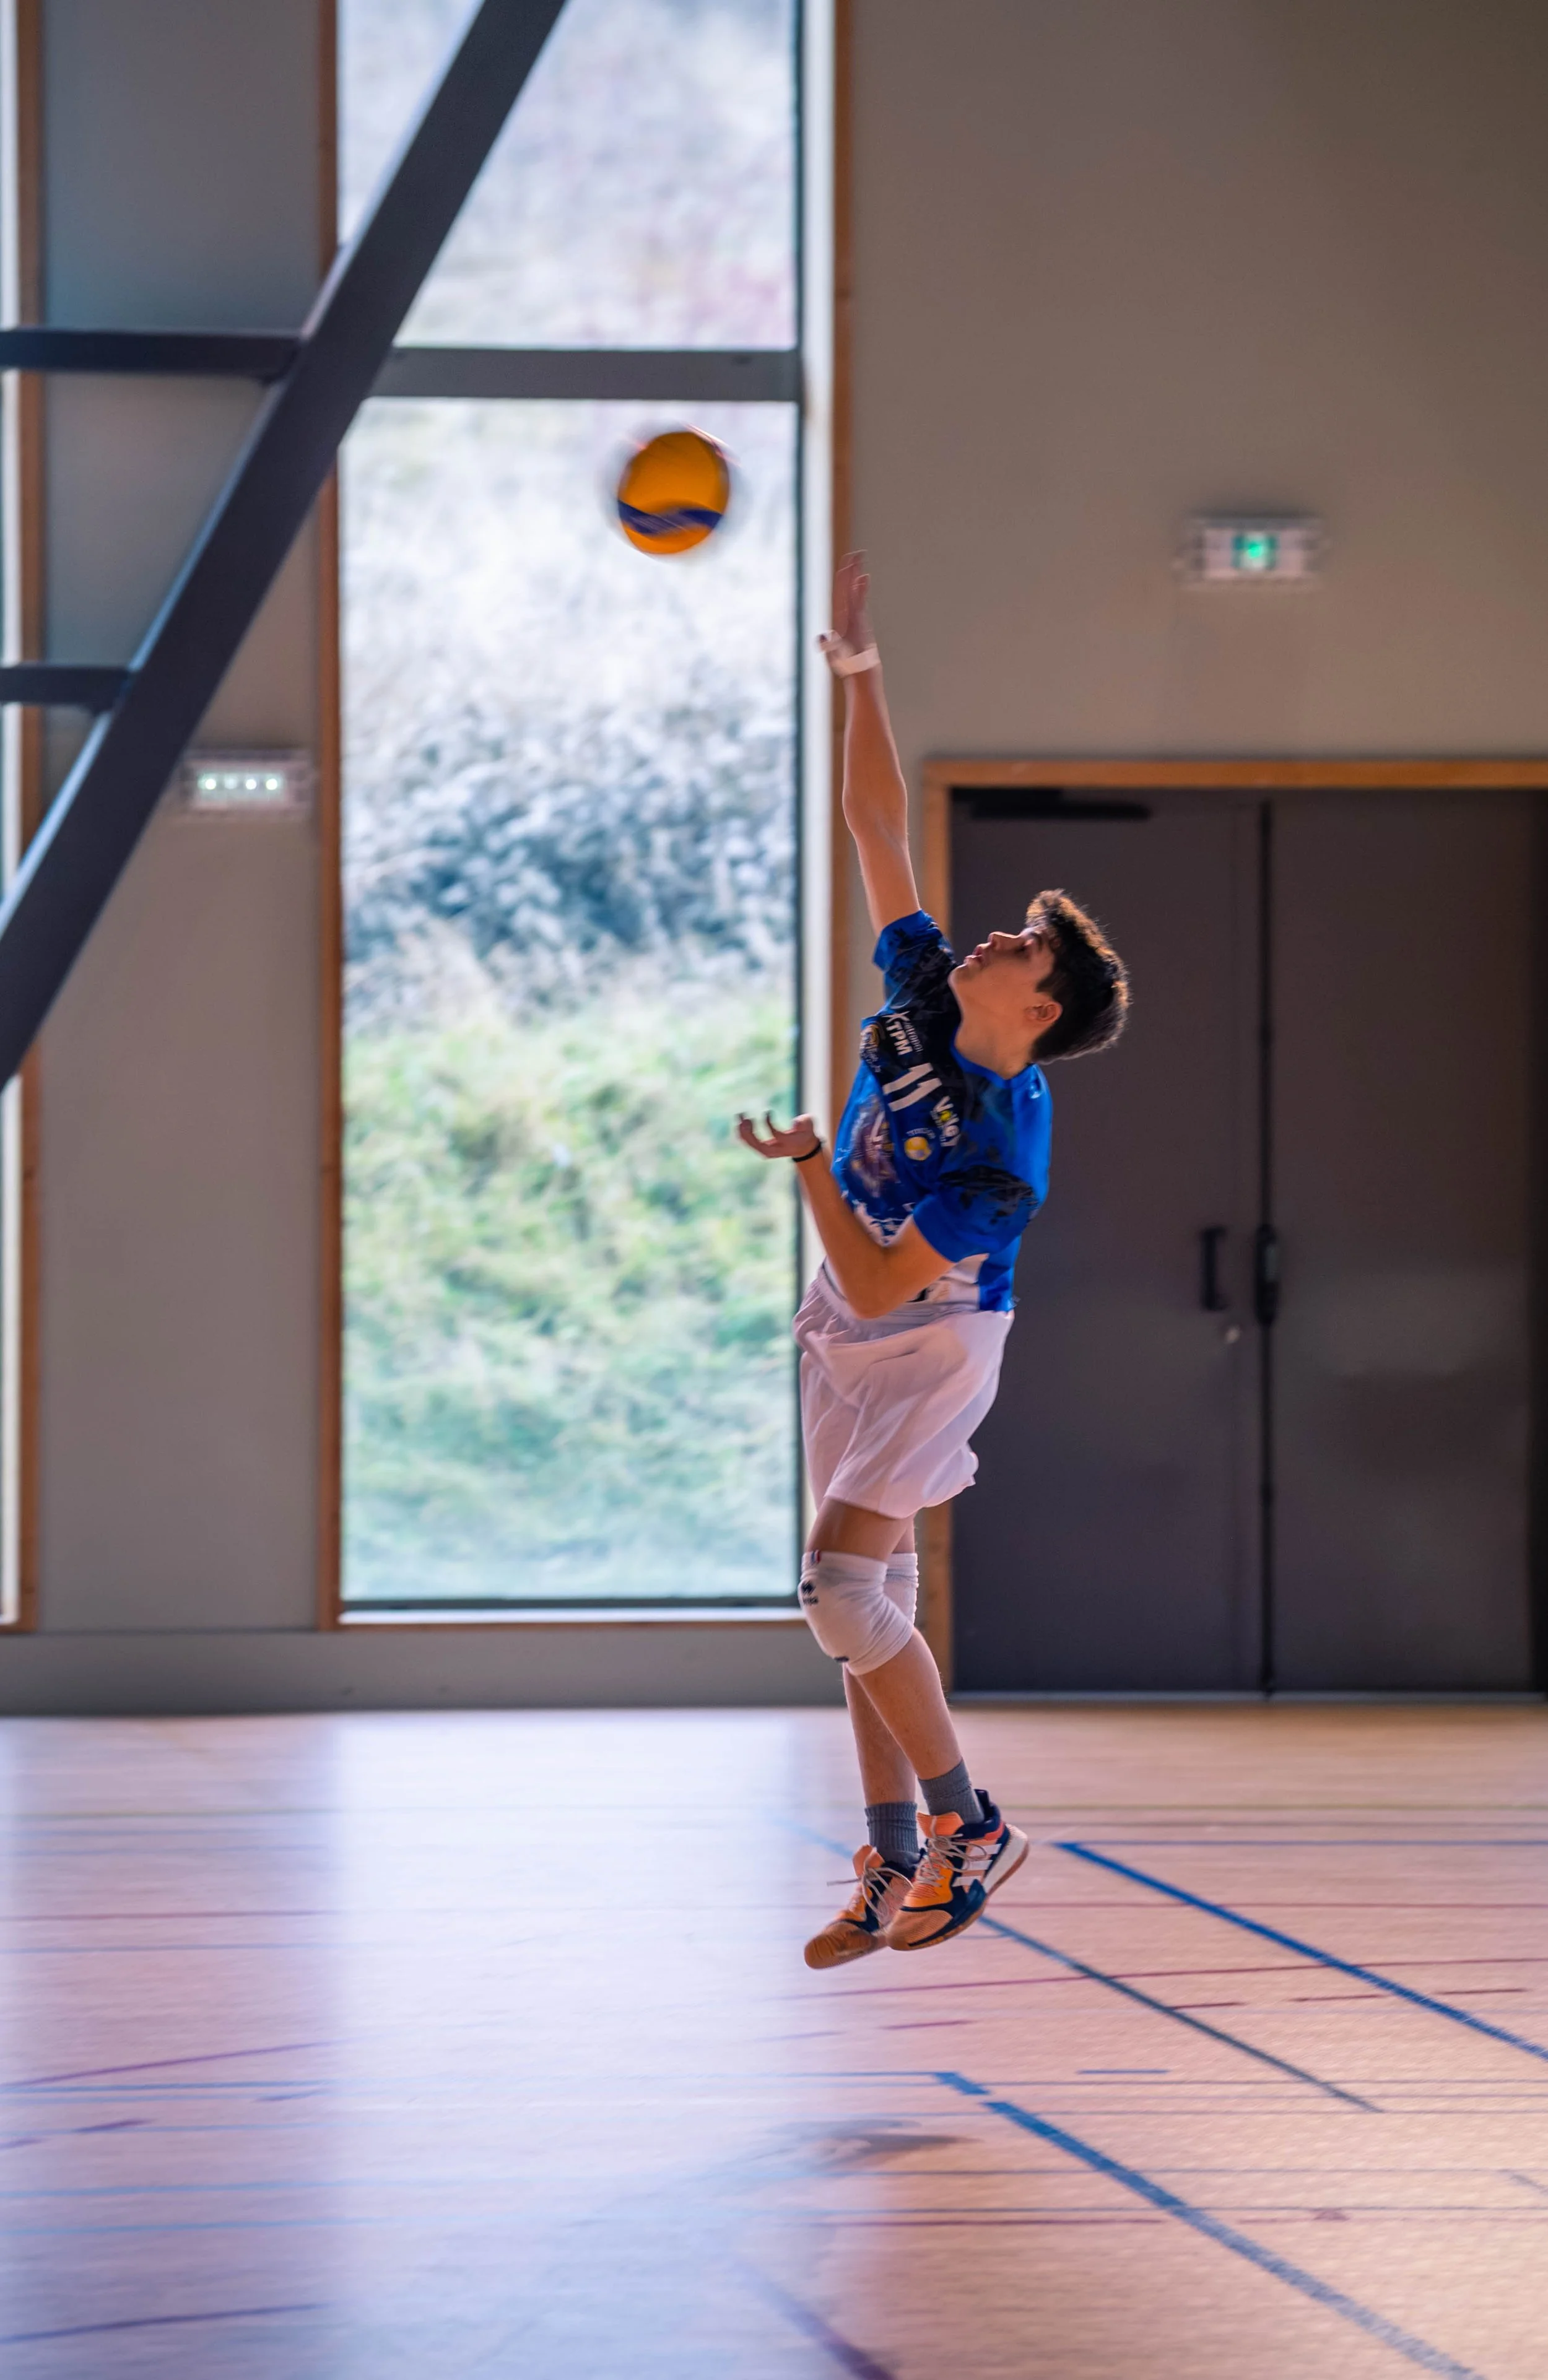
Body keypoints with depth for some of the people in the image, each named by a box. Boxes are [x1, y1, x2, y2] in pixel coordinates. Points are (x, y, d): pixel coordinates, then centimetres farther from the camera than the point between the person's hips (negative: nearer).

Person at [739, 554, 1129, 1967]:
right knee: (872, 1597, 7)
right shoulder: (925, 1004, -7)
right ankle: (898, 1865, 12)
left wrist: (812, 1168, -26)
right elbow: (880, 829, -3)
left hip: (928, 1346, -8)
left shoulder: (1004, 1152, -25)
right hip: (850, 1338, 8)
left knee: (844, 1588, -17)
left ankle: (970, 1827, -4)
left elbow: (880, 1285, -27)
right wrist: (859, 671, -8)